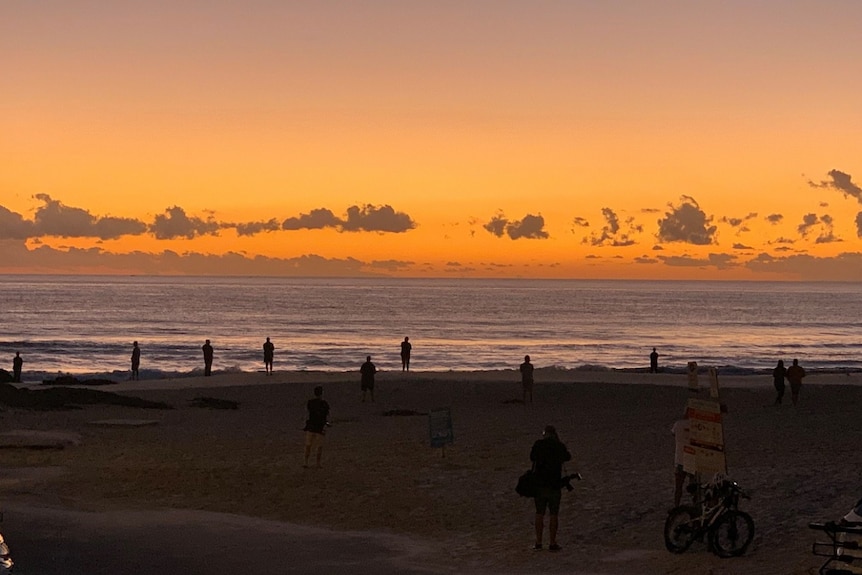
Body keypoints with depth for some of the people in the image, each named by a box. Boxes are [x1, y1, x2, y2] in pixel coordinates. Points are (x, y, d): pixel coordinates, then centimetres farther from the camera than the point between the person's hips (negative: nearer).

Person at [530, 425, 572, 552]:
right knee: (553, 514, 5)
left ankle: (538, 542, 10)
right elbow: (568, 457, 15)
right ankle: (552, 543, 5)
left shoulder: (538, 444, -4)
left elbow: (532, 457, 12)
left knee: (539, 514, 10)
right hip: (555, 484, -1)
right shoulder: (560, 446, -4)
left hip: (539, 484, 1)